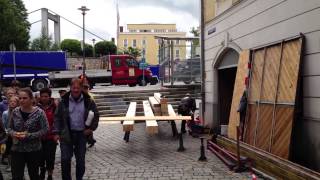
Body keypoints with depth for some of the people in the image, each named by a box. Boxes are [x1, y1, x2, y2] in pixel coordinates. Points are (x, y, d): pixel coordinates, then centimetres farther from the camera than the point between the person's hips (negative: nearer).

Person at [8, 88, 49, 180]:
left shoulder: (39, 112, -11)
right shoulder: (15, 112, 1)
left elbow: (44, 130, -12)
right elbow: (9, 128, 10)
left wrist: (28, 135, -21)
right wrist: (13, 133, -13)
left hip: (34, 150, -2)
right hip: (16, 149, 3)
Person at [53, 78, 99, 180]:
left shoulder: (88, 101, -2)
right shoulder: (64, 101, -3)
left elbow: (96, 116, 6)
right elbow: (57, 117, 0)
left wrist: (91, 128, -4)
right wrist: (57, 132, -8)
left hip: (82, 134, 1)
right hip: (66, 134, 0)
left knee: (81, 160, 10)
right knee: (65, 159, -3)